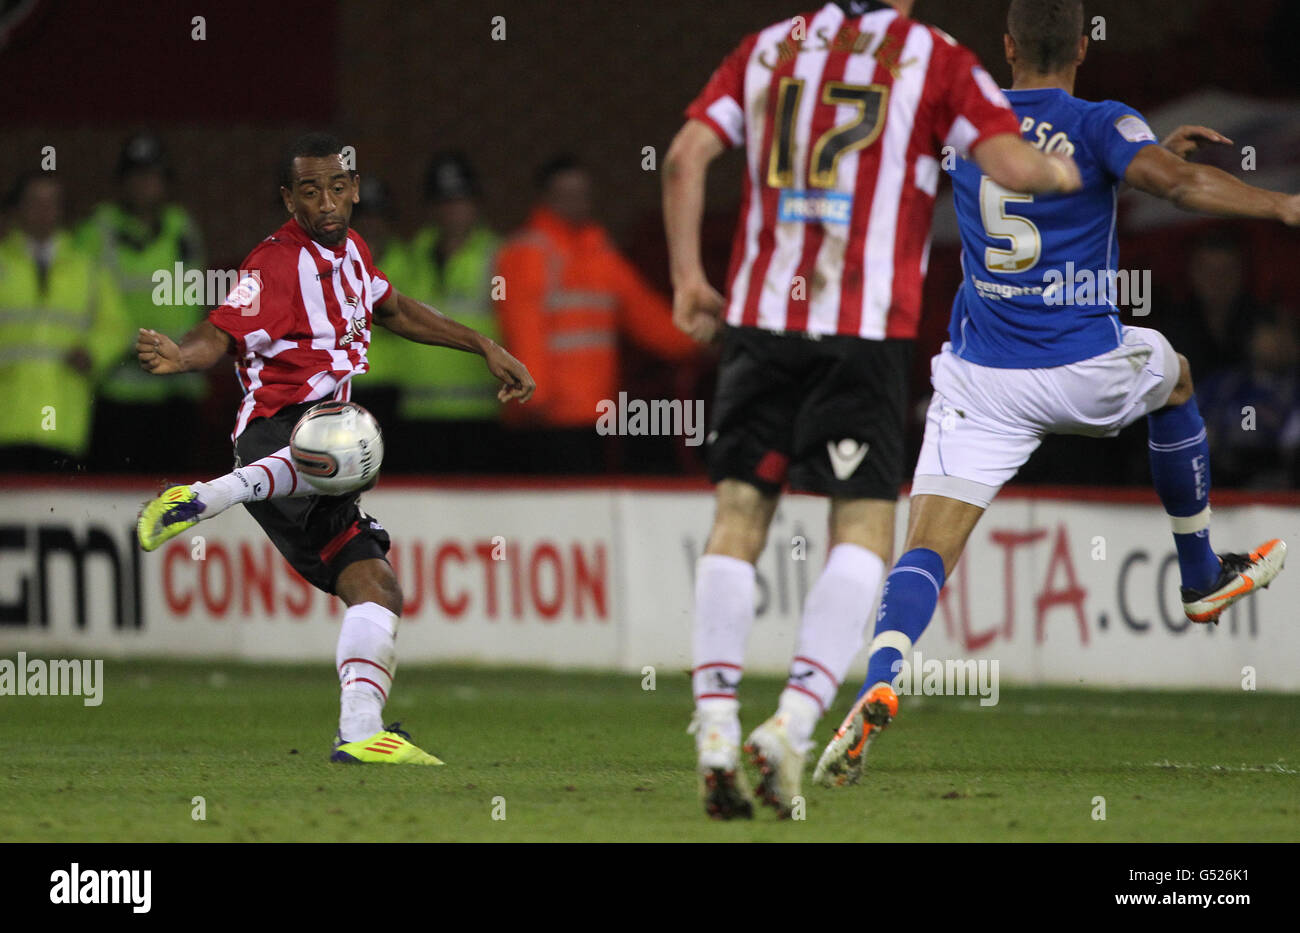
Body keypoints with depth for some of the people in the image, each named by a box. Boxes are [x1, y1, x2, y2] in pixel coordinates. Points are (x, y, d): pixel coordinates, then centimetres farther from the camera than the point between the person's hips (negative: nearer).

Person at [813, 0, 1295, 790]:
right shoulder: (1099, 125, -7)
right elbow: (1176, 181, -26)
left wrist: (1155, 145, 34)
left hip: (982, 379, 2)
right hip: (1086, 372, -2)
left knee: (929, 547, -6)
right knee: (1173, 376, 33)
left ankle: (879, 684, -36)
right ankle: (1204, 579, 44)